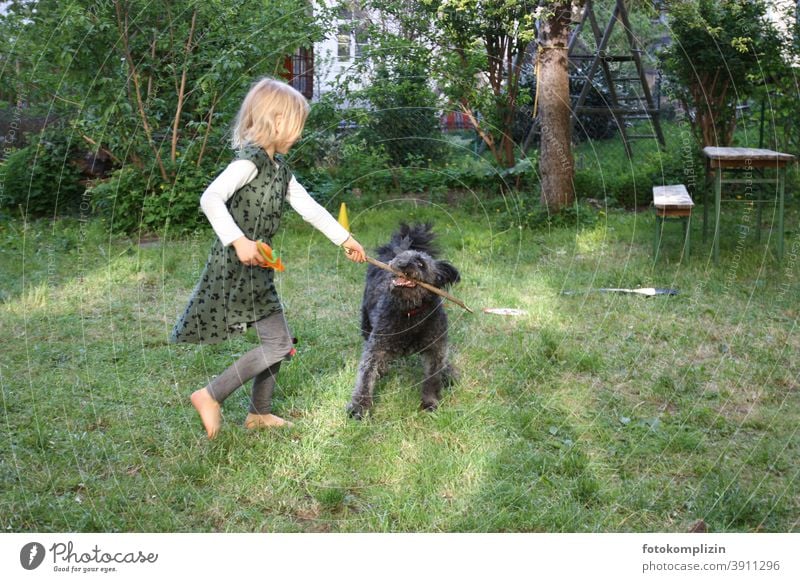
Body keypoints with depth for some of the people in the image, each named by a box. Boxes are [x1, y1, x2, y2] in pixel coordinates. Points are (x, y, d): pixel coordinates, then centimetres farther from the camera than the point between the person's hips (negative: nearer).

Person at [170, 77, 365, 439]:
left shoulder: (278, 168, 12)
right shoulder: (250, 160, -17)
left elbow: (309, 207, 19)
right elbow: (210, 199, -28)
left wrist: (345, 239, 24)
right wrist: (238, 241, -33)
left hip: (258, 270, 9)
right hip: (236, 268, -9)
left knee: (278, 343, 14)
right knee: (278, 345, -9)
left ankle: (259, 413, 28)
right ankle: (210, 396, 1)